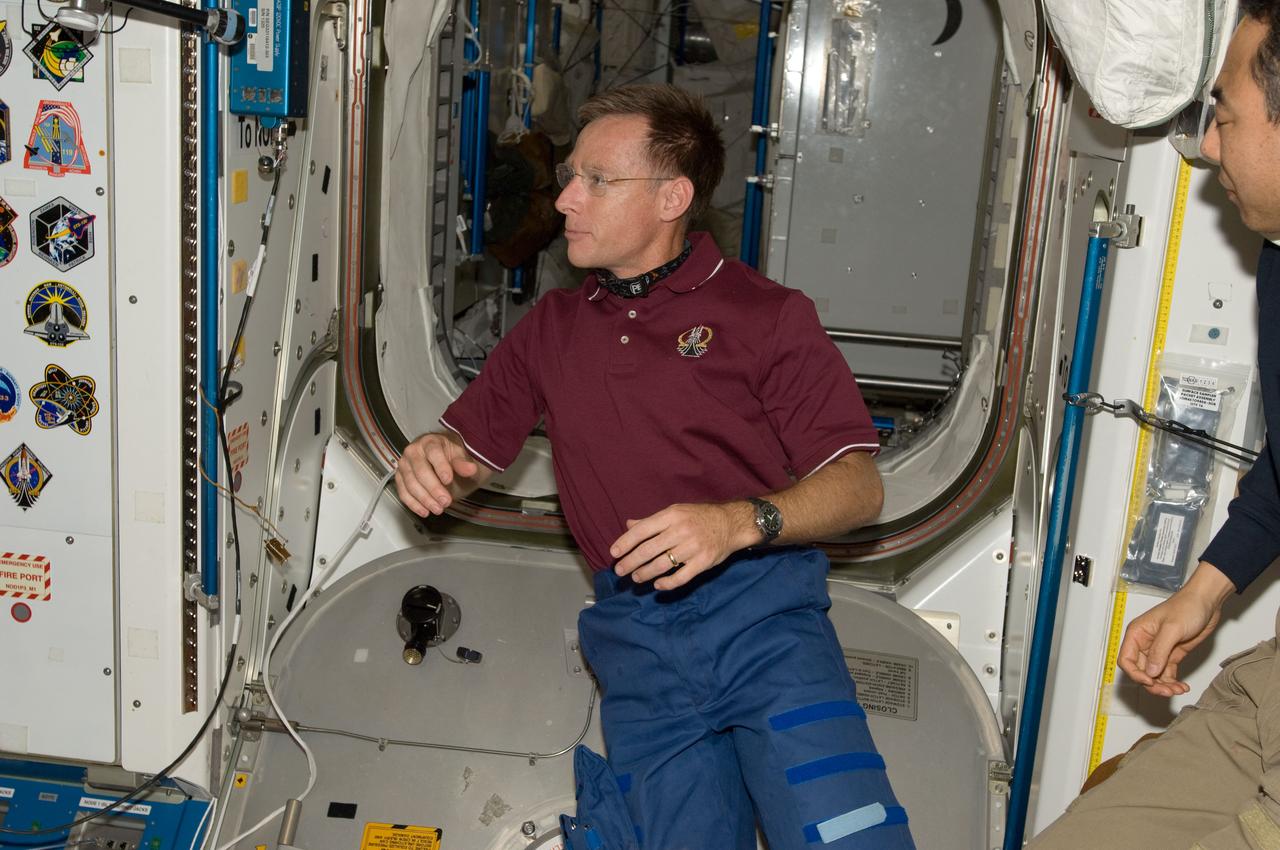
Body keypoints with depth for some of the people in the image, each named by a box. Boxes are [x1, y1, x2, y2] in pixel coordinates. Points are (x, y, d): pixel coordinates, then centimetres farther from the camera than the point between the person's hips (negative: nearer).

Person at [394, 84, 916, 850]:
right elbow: (468, 454, 21)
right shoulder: (552, 328, 20)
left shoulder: (765, 313, 6)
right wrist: (432, 460, -3)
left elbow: (860, 486, -1)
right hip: (634, 635, 4)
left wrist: (740, 521, -18)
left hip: (759, 611, -3)